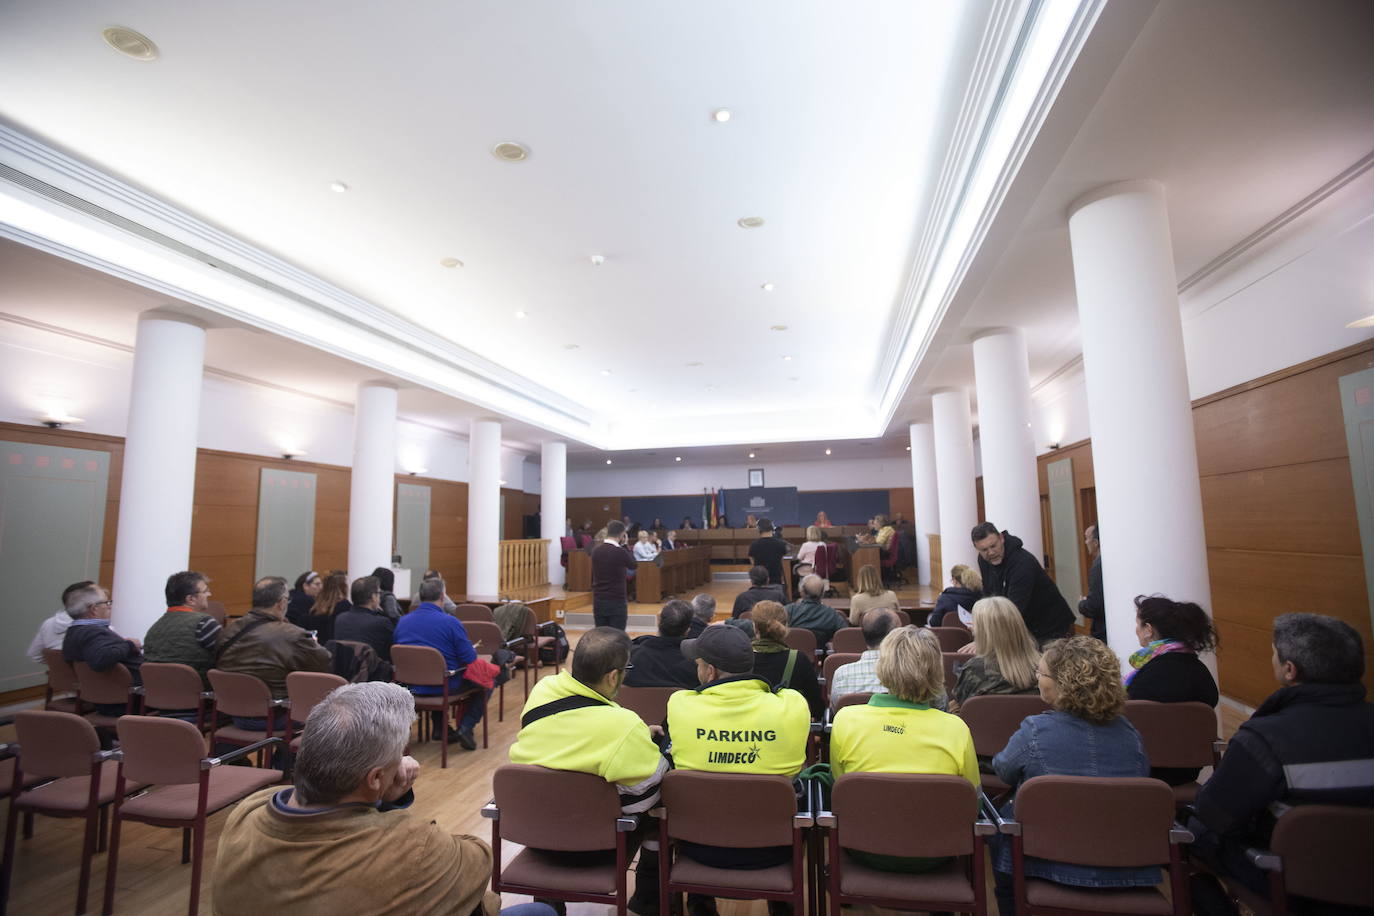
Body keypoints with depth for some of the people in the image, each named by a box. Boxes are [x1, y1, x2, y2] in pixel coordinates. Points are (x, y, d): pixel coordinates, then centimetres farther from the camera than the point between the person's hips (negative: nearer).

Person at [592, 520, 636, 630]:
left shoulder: (596, 550, 1)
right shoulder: (620, 552, -16)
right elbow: (633, 565, 2)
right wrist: (624, 545, 5)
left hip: (598, 601, 5)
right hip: (617, 601, -5)